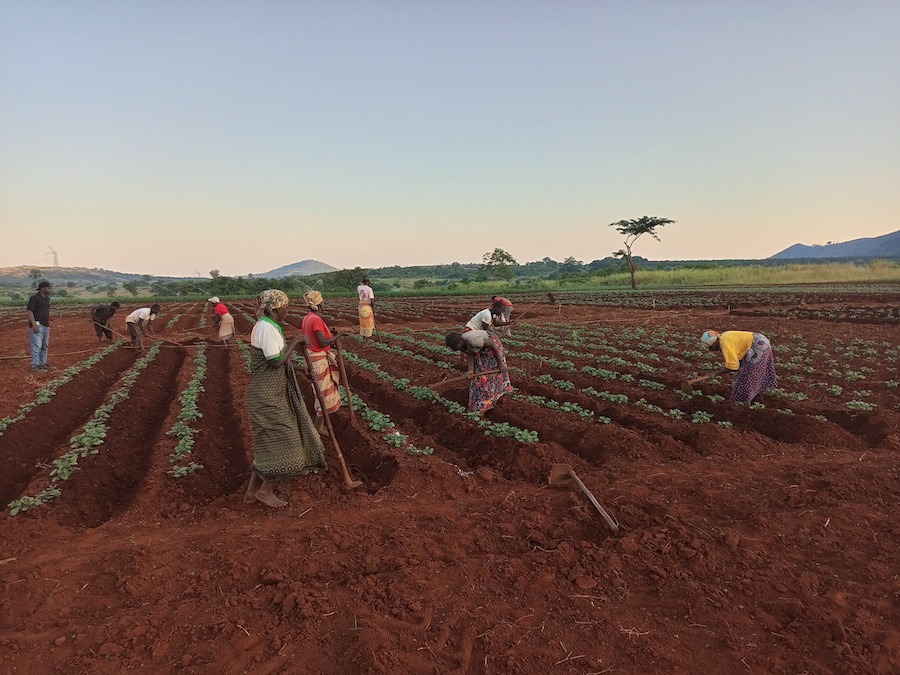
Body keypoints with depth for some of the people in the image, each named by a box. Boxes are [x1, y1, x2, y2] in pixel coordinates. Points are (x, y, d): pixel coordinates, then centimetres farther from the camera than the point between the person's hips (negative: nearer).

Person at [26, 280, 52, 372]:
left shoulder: (47, 298, 14)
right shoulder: (34, 298, -11)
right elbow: (29, 311, -15)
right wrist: (34, 324, -22)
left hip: (45, 326, 9)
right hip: (37, 325, -9)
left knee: (44, 346, 12)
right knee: (37, 346, -8)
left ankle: (43, 363, 19)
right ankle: (35, 366, -5)